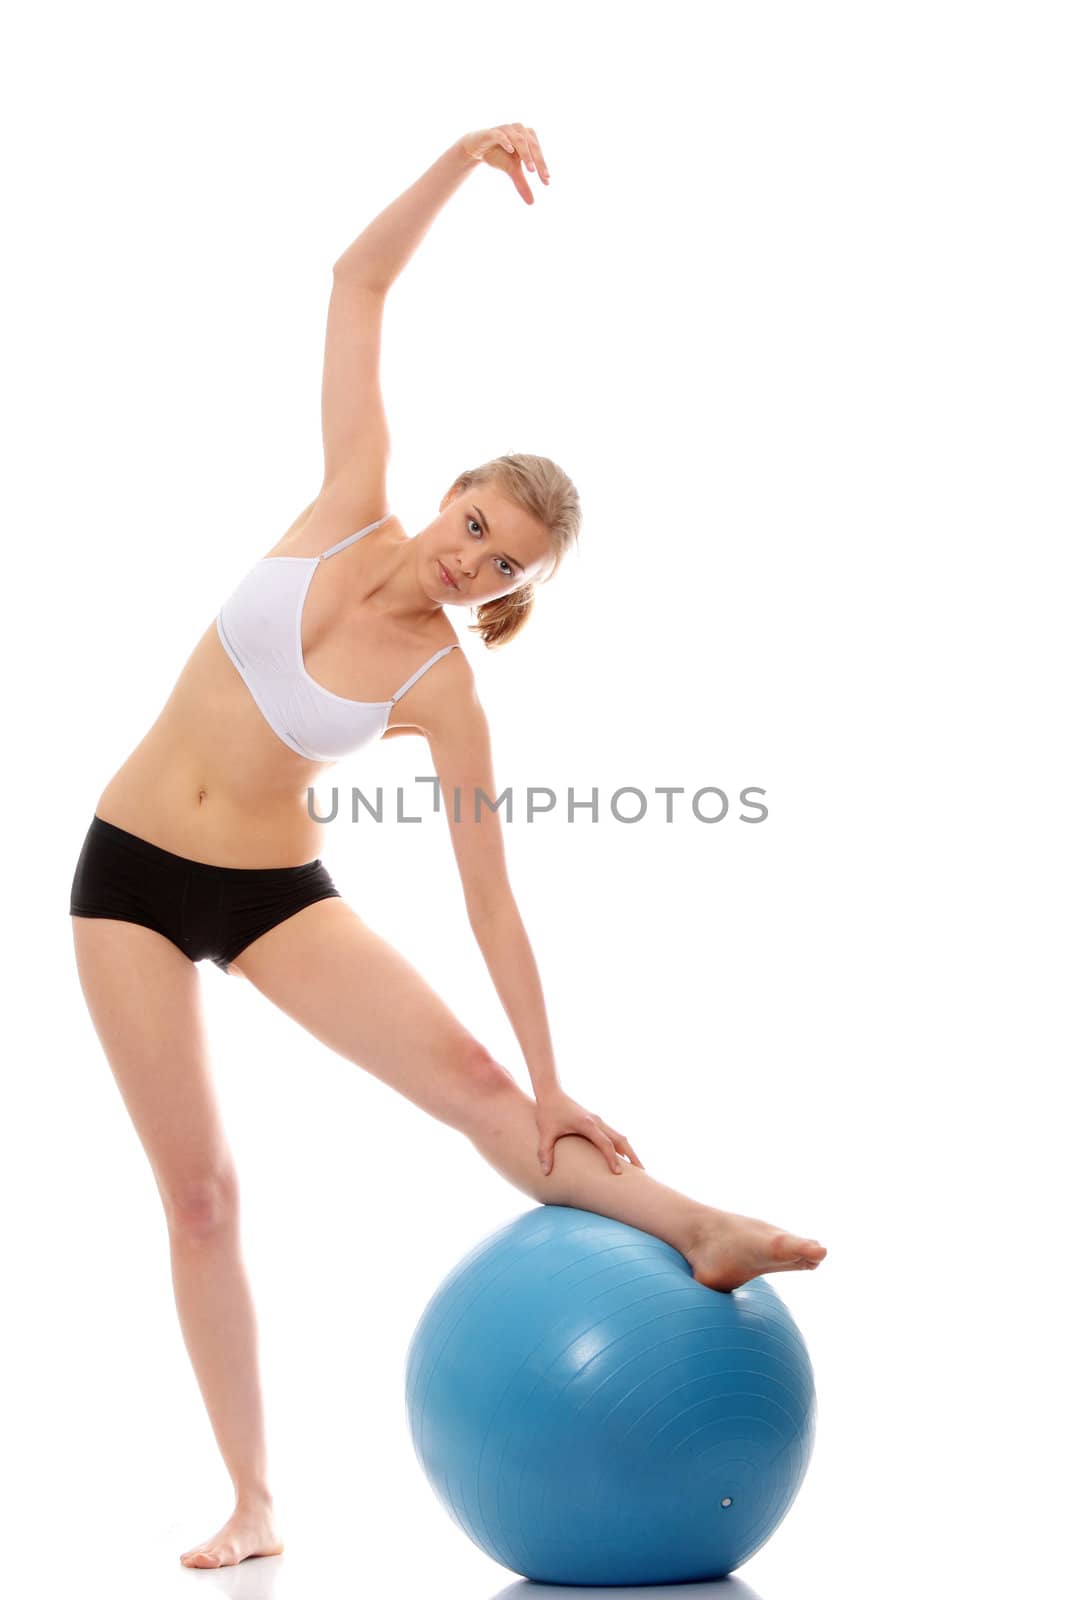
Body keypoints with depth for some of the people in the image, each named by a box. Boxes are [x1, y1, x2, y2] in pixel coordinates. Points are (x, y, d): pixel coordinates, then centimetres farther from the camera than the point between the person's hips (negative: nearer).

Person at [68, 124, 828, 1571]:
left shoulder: (446, 692, -11)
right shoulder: (352, 510, -7)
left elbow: (491, 897, -11)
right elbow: (357, 283, -6)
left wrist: (553, 1086, -13)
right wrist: (460, 163, -16)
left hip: (275, 886, -1)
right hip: (131, 869, 1)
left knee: (467, 1075, -21)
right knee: (199, 1190, 1)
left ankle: (702, 1233, -19)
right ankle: (252, 1503, 8)